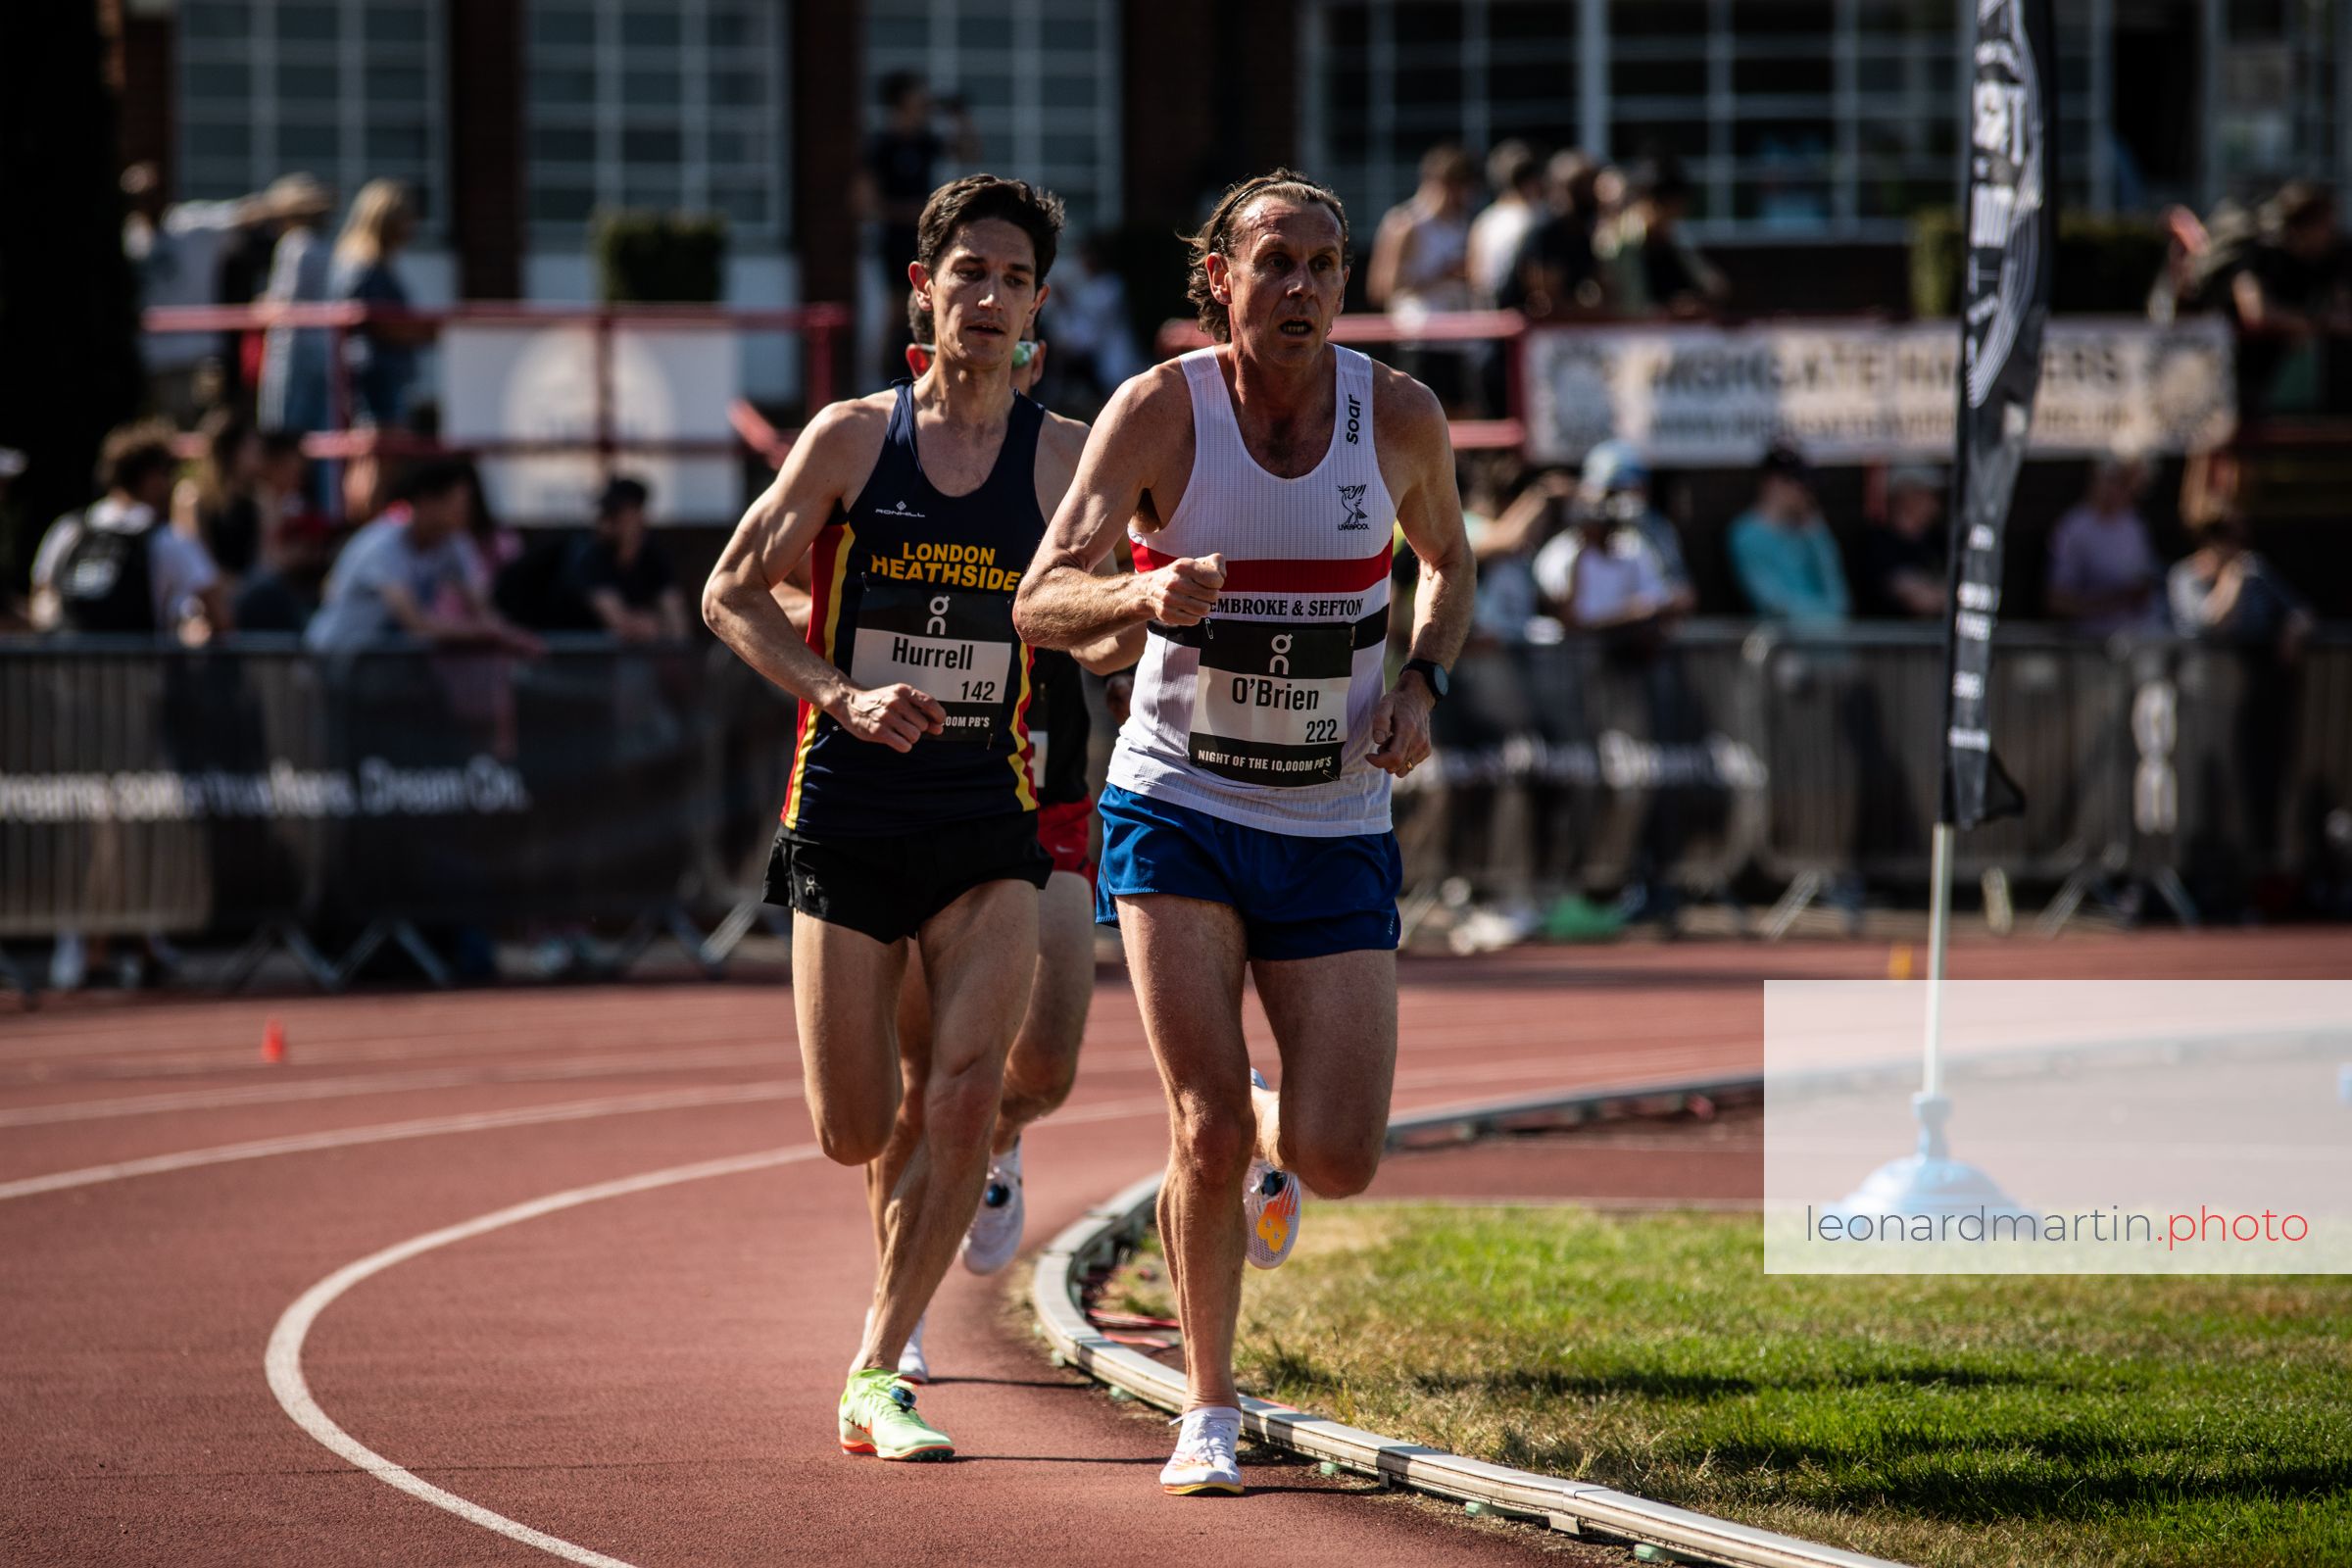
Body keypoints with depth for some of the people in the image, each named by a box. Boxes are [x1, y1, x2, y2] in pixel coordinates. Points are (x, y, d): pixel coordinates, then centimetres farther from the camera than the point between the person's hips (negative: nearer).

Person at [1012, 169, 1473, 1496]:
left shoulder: (1401, 416, -5)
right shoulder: (1160, 411, -12)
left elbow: (1450, 566, 16)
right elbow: (1040, 602, -19)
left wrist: (1424, 688, -4)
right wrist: (1147, 597, -40)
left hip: (1335, 828, 2)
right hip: (1178, 811, -2)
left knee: (1341, 1161, -6)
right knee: (1206, 1129, -12)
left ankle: (1274, 1148, 33)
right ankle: (1210, 1411, 7)